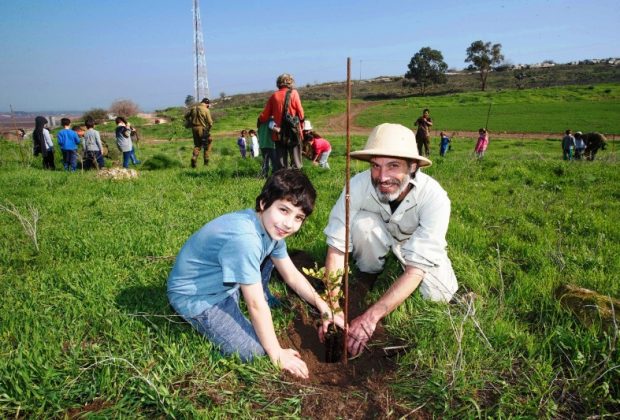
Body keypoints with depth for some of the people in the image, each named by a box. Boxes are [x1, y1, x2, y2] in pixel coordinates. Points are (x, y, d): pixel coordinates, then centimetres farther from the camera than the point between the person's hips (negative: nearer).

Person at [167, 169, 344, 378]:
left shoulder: (270, 226, -6)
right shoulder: (244, 238, -35)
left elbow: (292, 275, 6)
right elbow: (255, 305, -28)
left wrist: (325, 309, 2)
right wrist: (277, 355, -18)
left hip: (224, 282, 9)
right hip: (195, 296, -8)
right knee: (253, 351, -15)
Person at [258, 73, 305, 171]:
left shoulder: (274, 96, 6)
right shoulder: (293, 93, -2)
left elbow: (265, 115, 9)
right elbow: (300, 112, -5)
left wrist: (260, 120, 28)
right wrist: (301, 122, 12)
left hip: (279, 132, 3)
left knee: (280, 158, 8)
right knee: (295, 158, 3)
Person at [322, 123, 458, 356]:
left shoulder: (434, 197, -36)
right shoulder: (358, 185, -33)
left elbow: (417, 267, -38)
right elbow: (337, 246, -31)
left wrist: (370, 317, -46)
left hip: (417, 243, 0)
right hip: (378, 238, 0)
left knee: (439, 296, -22)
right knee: (362, 221, -32)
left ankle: (398, 265, 9)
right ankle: (368, 276, -4)